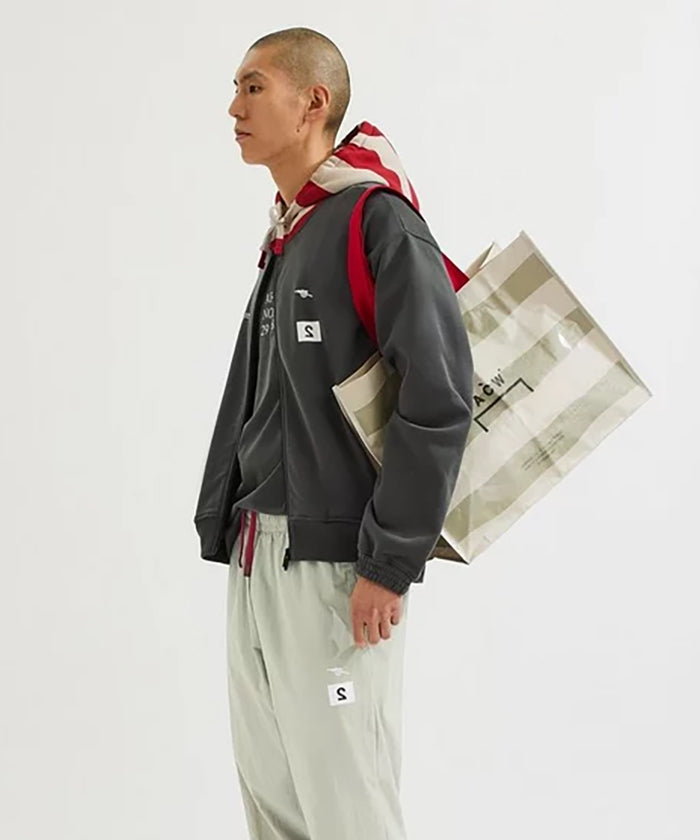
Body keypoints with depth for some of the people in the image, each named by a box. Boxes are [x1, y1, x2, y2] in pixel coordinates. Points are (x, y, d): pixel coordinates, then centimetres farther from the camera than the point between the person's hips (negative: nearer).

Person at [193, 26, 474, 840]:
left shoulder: (380, 220, -11)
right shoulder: (284, 238, 16)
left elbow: (438, 398, -18)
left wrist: (389, 562, -19)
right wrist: (221, 524, 13)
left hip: (334, 562, -9)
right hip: (256, 558, 9)